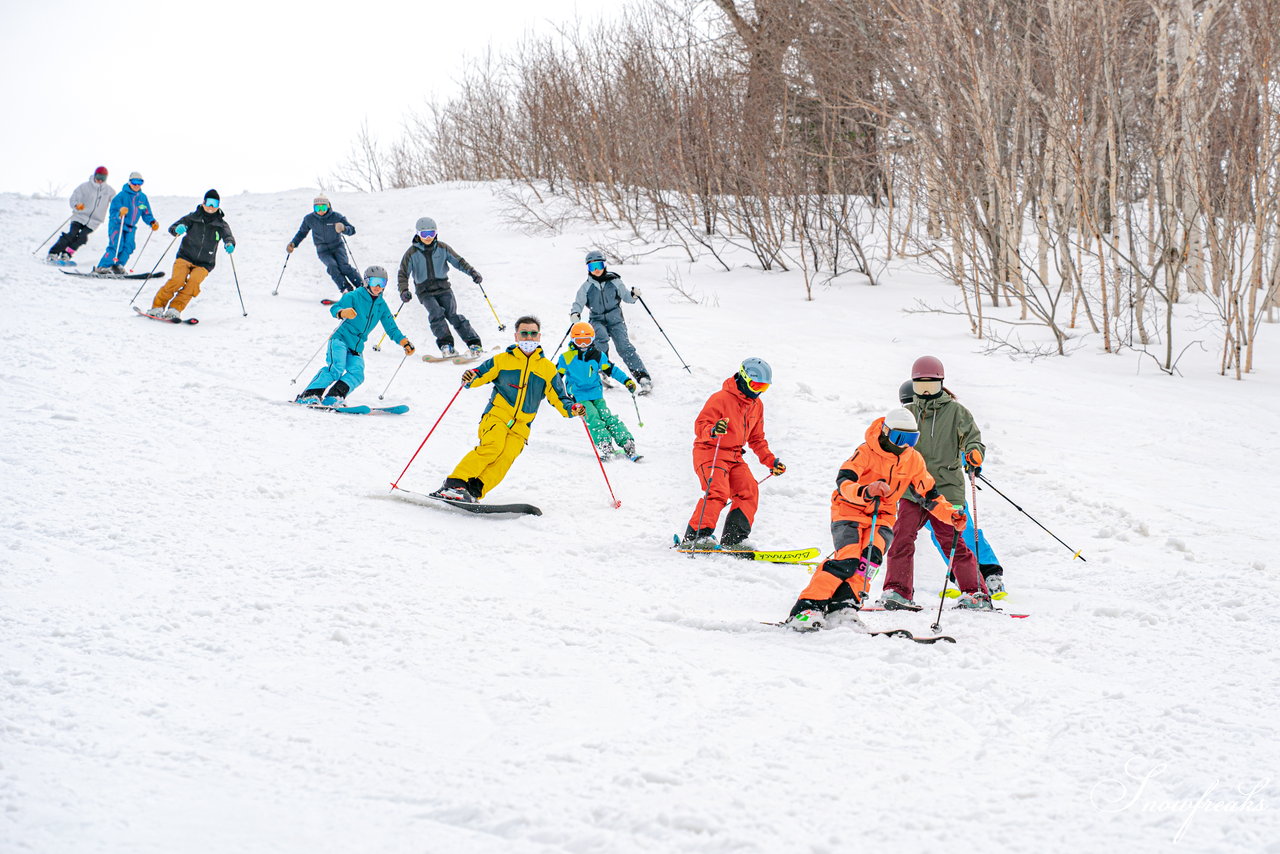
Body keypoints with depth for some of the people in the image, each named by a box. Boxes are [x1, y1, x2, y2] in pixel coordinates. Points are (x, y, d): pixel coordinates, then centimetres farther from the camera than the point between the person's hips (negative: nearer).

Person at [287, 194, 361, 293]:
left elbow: (352, 230, -10)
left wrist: (344, 229, -32)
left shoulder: (336, 217, -10)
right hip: (323, 250, 1)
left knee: (344, 266, -24)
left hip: (337, 246, -1)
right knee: (332, 265, -28)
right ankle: (346, 289, -33)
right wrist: (293, 243, 1)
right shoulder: (309, 219, -3)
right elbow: (302, 232, 15)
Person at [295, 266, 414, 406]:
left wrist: (405, 343, 11)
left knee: (357, 374, -20)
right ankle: (309, 395, -30)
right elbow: (334, 308, -15)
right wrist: (342, 313, -38)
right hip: (341, 339, -6)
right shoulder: (354, 296, -4)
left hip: (357, 348, 6)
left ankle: (331, 399, -31)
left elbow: (391, 328, 21)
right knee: (336, 368, -27)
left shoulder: (382, 305, 14)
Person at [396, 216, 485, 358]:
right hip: (425, 292, -1)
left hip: (443, 288, 1)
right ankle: (446, 345, -27)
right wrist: (404, 291, -18)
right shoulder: (412, 253, -2)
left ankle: (474, 344, -13)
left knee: (452, 315, -13)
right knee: (436, 313, -25)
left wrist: (473, 272, -5)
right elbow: (403, 274, -1)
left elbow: (458, 261, 10)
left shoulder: (442, 248, 3)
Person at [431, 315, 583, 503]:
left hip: (521, 426, 2)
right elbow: (480, 374, 9)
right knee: (492, 446, -29)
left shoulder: (548, 369, 15)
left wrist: (572, 408, -7)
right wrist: (469, 378, -15)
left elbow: (558, 398, 13)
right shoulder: (502, 360, 10)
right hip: (496, 416, -2)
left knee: (506, 458, -23)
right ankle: (455, 484, -30)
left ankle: (474, 492, -27)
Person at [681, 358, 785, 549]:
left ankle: (734, 539, -6)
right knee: (718, 491, -26)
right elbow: (700, 426, -17)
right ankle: (696, 535, -25)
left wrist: (771, 461, 13)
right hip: (710, 452, -8)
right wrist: (712, 431, -40)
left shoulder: (756, 405, 13)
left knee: (749, 491, -9)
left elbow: (757, 439, 22)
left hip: (734, 457, 8)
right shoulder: (721, 399, -13)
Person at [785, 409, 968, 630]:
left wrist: (951, 515, -8)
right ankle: (807, 607, -22)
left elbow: (930, 495, 8)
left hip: (882, 516, 5)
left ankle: (843, 606, -26)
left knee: (871, 557, -24)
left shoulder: (914, 460, -1)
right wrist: (865, 492, -50)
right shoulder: (866, 452, -17)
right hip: (850, 511, -5)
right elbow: (843, 482, -30)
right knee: (847, 560, -24)